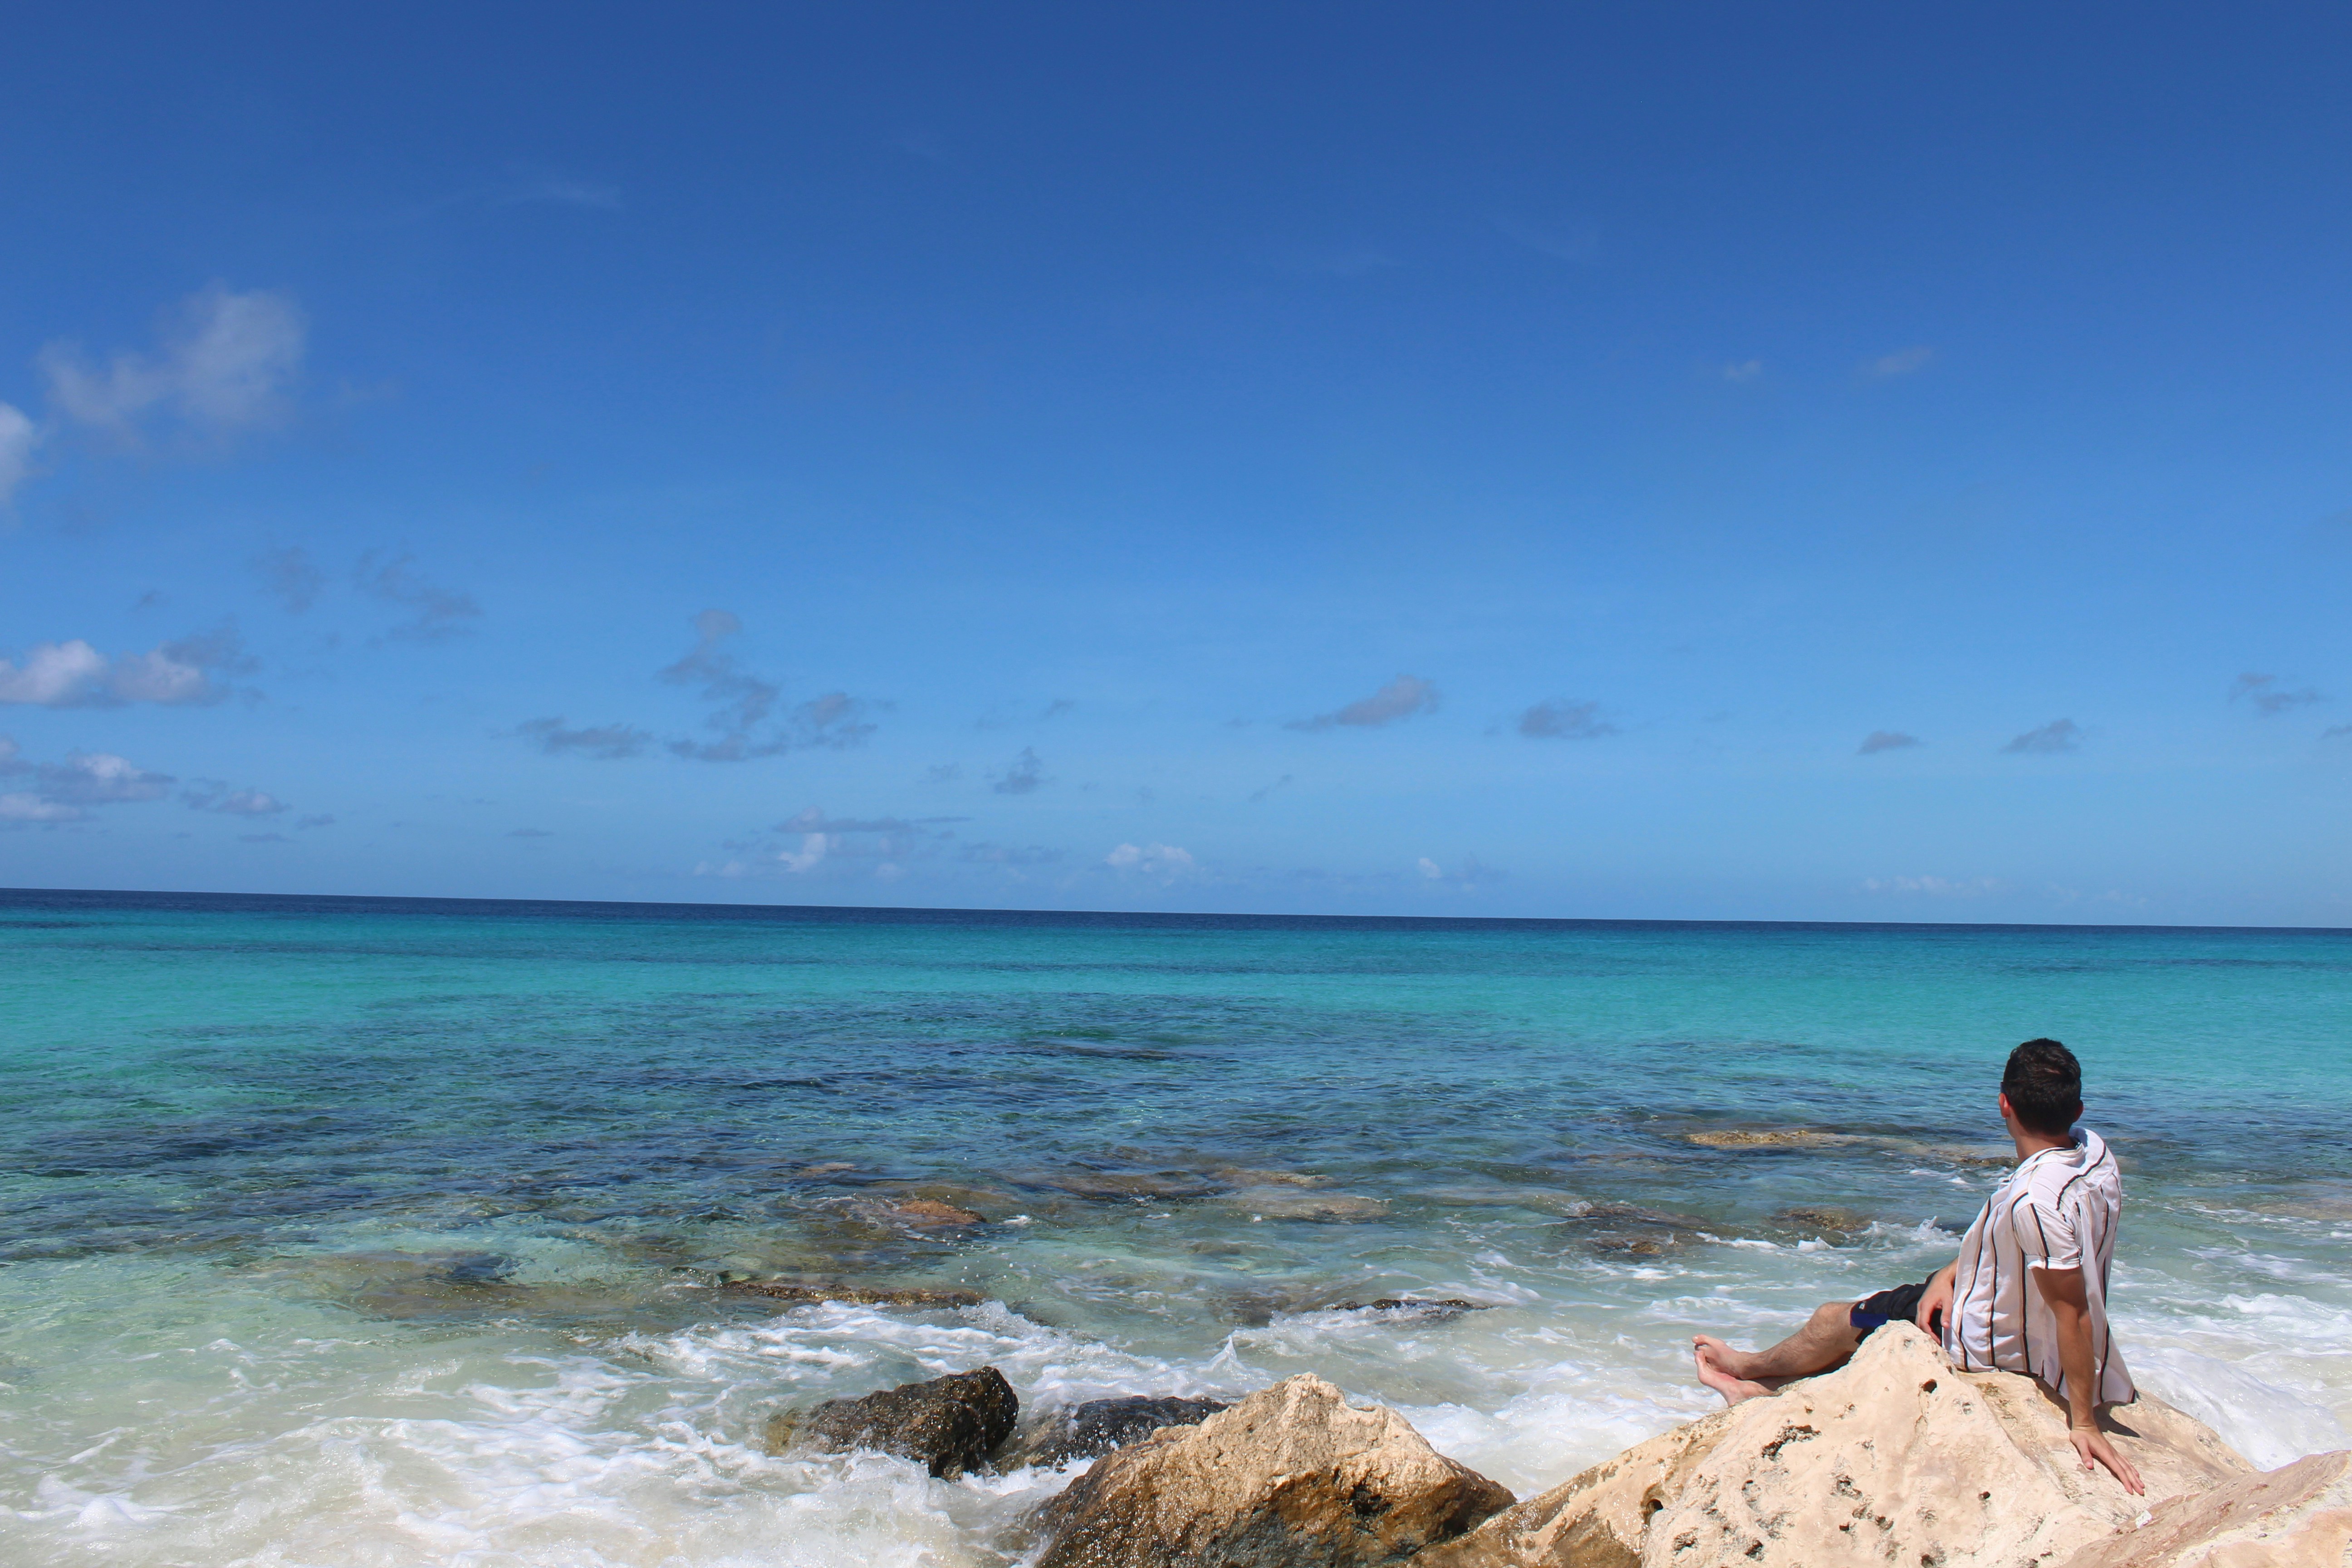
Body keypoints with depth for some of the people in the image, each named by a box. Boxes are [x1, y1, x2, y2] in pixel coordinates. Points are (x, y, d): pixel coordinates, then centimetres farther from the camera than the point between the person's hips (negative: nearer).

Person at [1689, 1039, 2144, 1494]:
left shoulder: (2034, 1200, -38)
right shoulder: (2093, 1149, -10)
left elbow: (2073, 1313, -34)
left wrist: (2084, 1423, -26)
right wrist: (1950, 1273, -5)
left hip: (1986, 1345, -8)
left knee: (1836, 1320, 13)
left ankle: (1753, 1367, 45)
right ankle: (1763, 1387, 43)